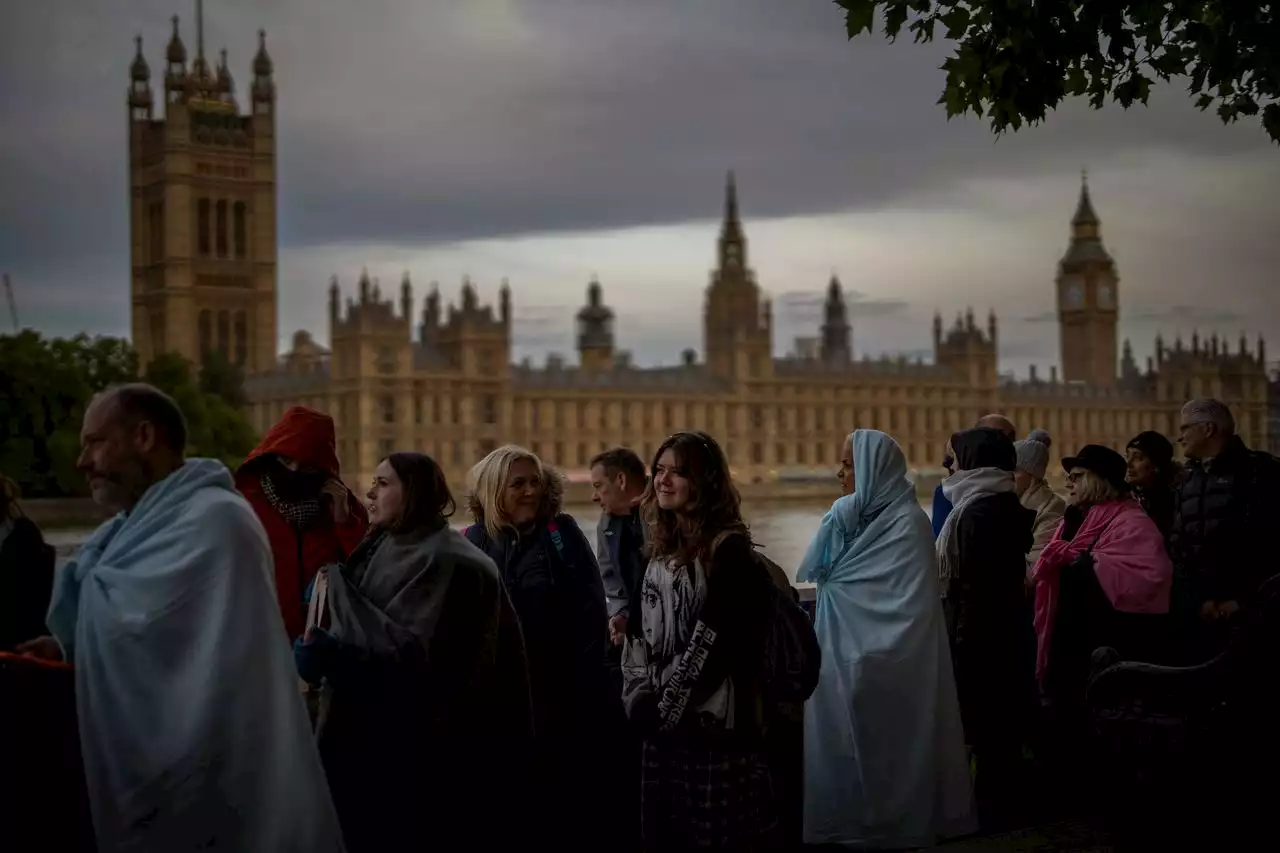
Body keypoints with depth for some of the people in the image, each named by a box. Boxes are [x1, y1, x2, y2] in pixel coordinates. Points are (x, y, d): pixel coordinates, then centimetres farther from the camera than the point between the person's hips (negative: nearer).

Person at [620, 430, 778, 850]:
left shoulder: (728, 551, -11)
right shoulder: (661, 551, 13)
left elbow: (710, 646, -16)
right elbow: (643, 636, 14)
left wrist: (667, 707, -12)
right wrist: (639, 699, 1)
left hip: (714, 726, -8)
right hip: (662, 726, 8)